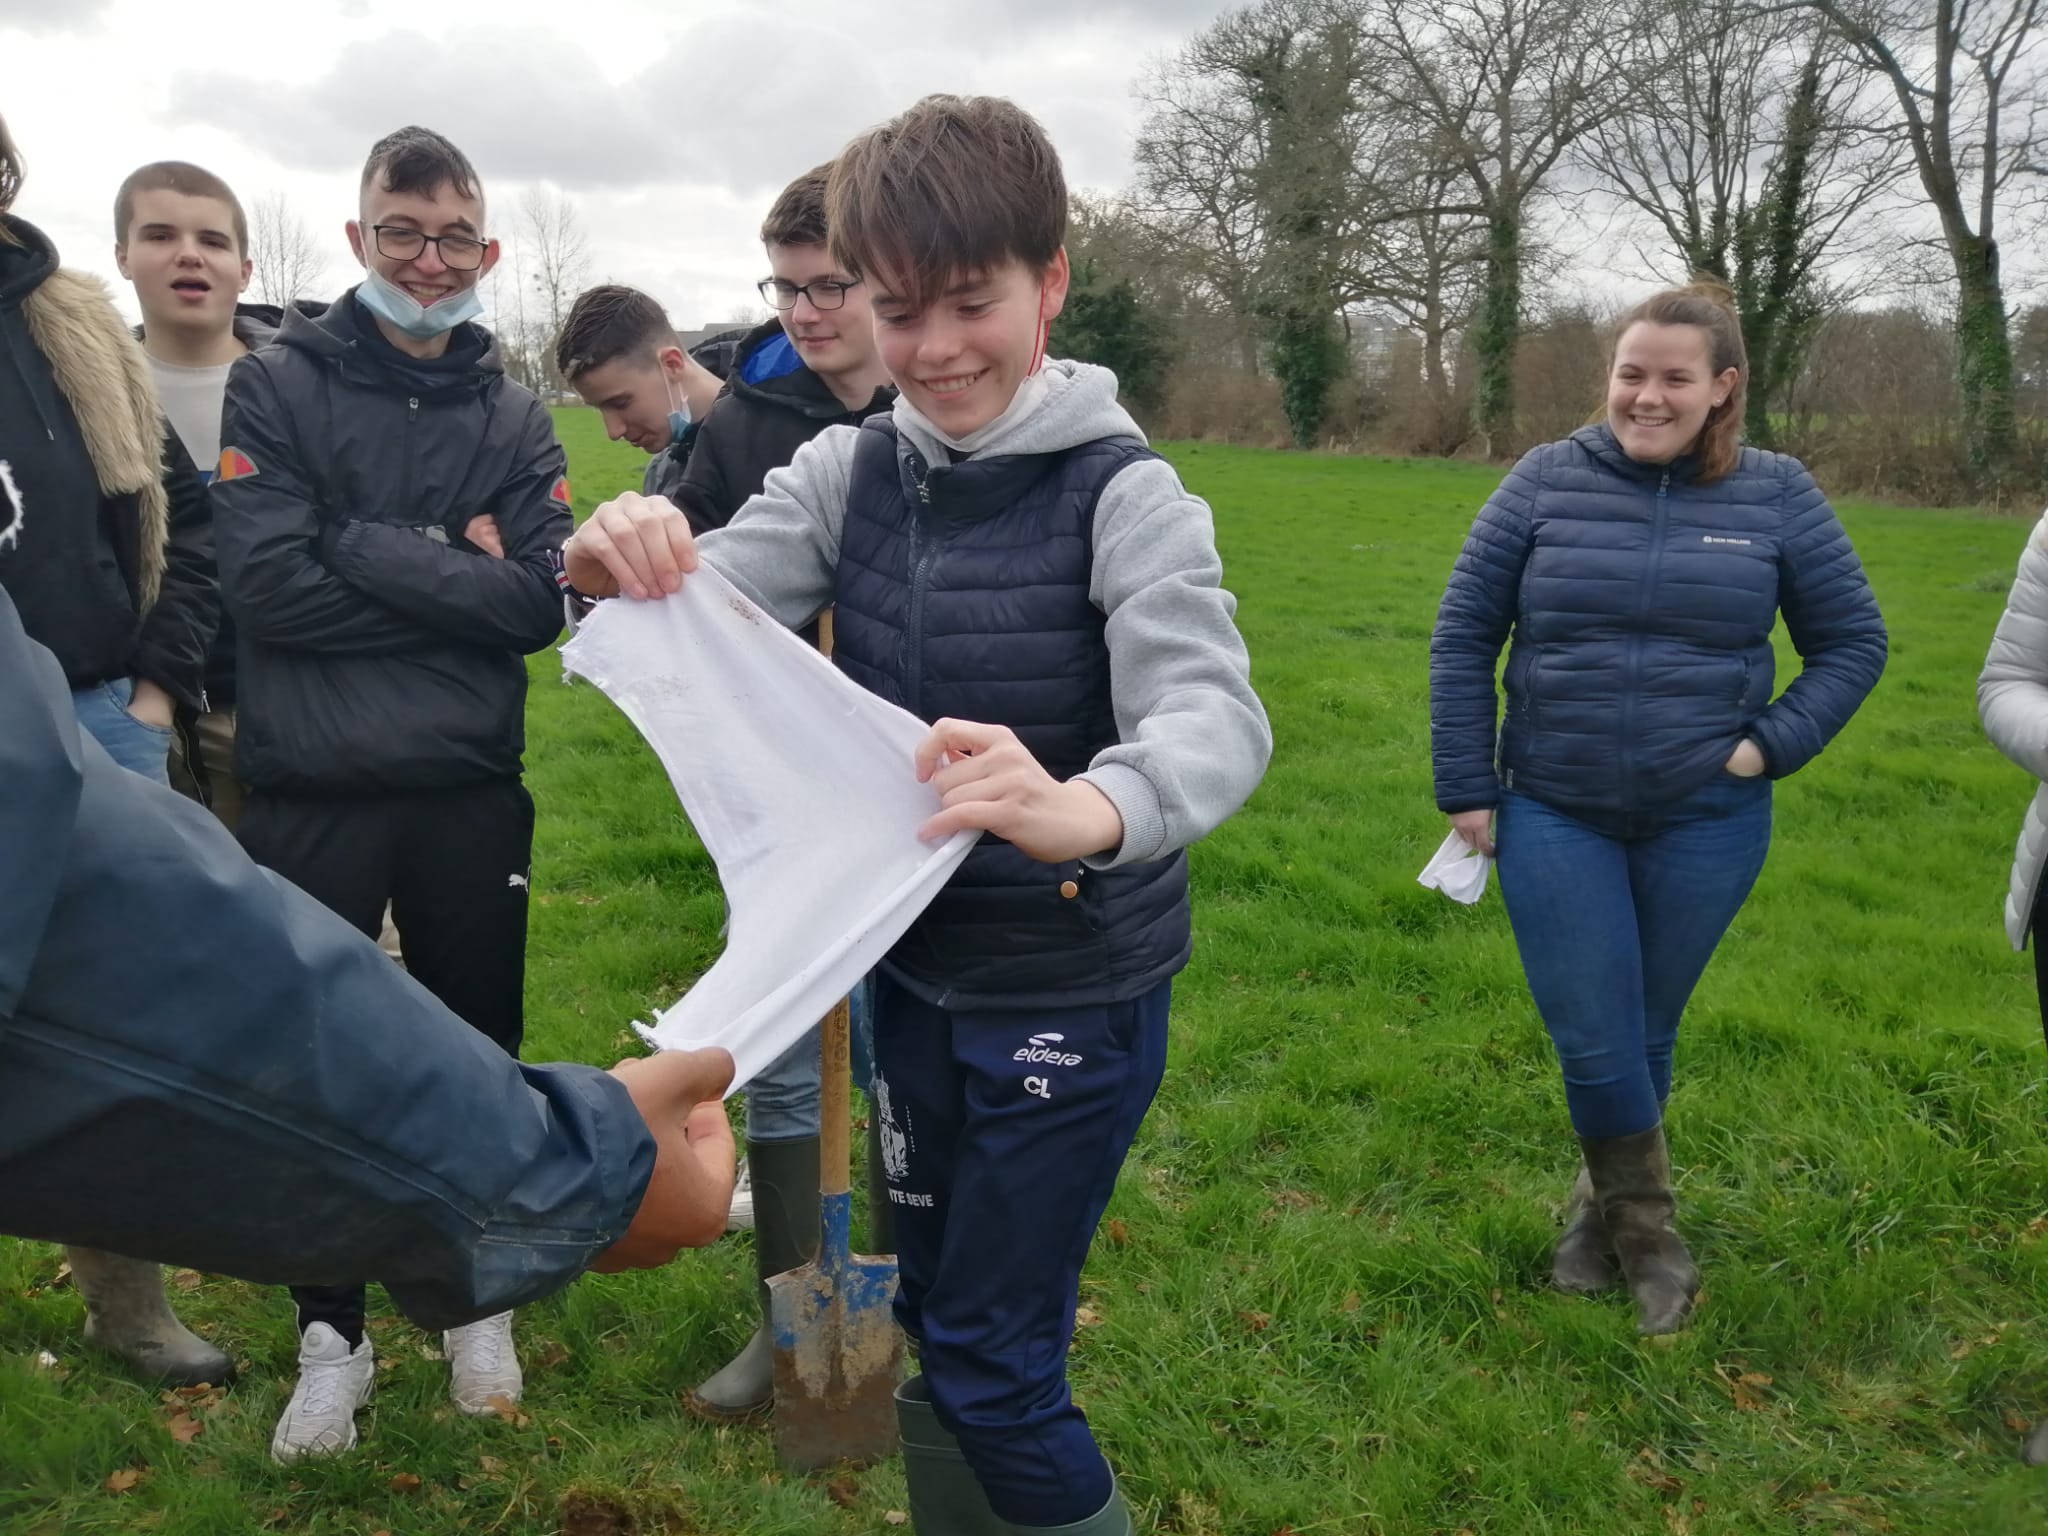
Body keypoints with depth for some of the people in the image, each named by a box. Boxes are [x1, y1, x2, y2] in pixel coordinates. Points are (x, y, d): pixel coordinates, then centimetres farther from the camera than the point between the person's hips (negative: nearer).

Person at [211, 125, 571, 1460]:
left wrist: (359, 547, -13)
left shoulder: (515, 419, 5)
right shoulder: (277, 386, -1)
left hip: (470, 794, 2)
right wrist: (451, 572, -12)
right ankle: (331, 1335, 28)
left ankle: (481, 1298, 34)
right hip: (311, 794, -1)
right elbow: (268, 581, -14)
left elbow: (542, 601, -9)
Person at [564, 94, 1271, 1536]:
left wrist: (1089, 810, -51)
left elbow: (1215, 716, -29)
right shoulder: (850, 471, 0)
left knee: (992, 1366, 2)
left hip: (1074, 987, -5)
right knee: (932, 1324, 20)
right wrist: (621, 568, -34)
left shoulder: (1120, 492, -15)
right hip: (911, 962, 5)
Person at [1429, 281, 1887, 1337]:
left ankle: (1604, 1204, 36)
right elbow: (1463, 636, -1)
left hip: (1704, 824, 1)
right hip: (1555, 817, -1)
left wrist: (1775, 744, -7)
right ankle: (1646, 1229, 23)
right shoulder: (1547, 481, -4)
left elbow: (1853, 642, 8)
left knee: (1644, 1037, 14)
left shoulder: (1776, 495, -1)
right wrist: (1467, 790, -3)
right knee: (1593, 1042, 0)